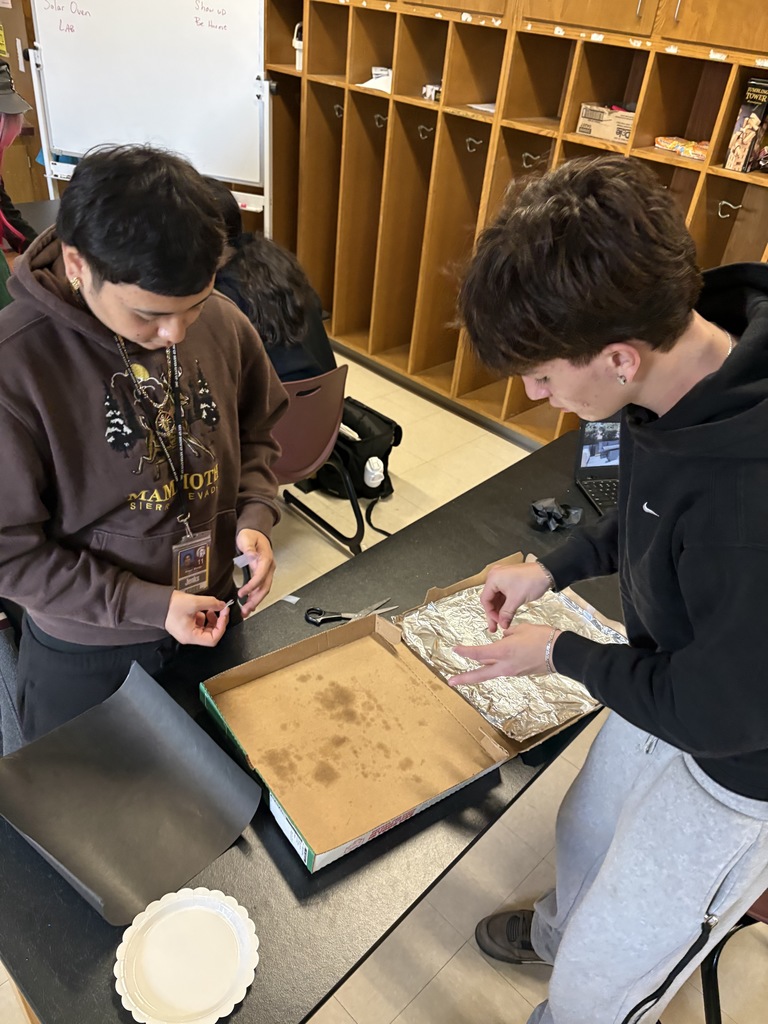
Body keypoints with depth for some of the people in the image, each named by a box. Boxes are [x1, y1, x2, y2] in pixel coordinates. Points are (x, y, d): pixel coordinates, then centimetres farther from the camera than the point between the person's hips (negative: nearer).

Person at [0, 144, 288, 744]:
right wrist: (146, 605, -22)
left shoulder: (224, 324, -13)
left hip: (216, 615, 4)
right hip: (86, 653, -3)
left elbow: (256, 436, 4)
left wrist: (255, 516, -13)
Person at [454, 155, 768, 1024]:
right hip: (680, 684, 8)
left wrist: (561, 653, -14)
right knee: (586, 830, 32)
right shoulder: (692, 365, -16)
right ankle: (560, 929, 65)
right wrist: (555, 569, -3)